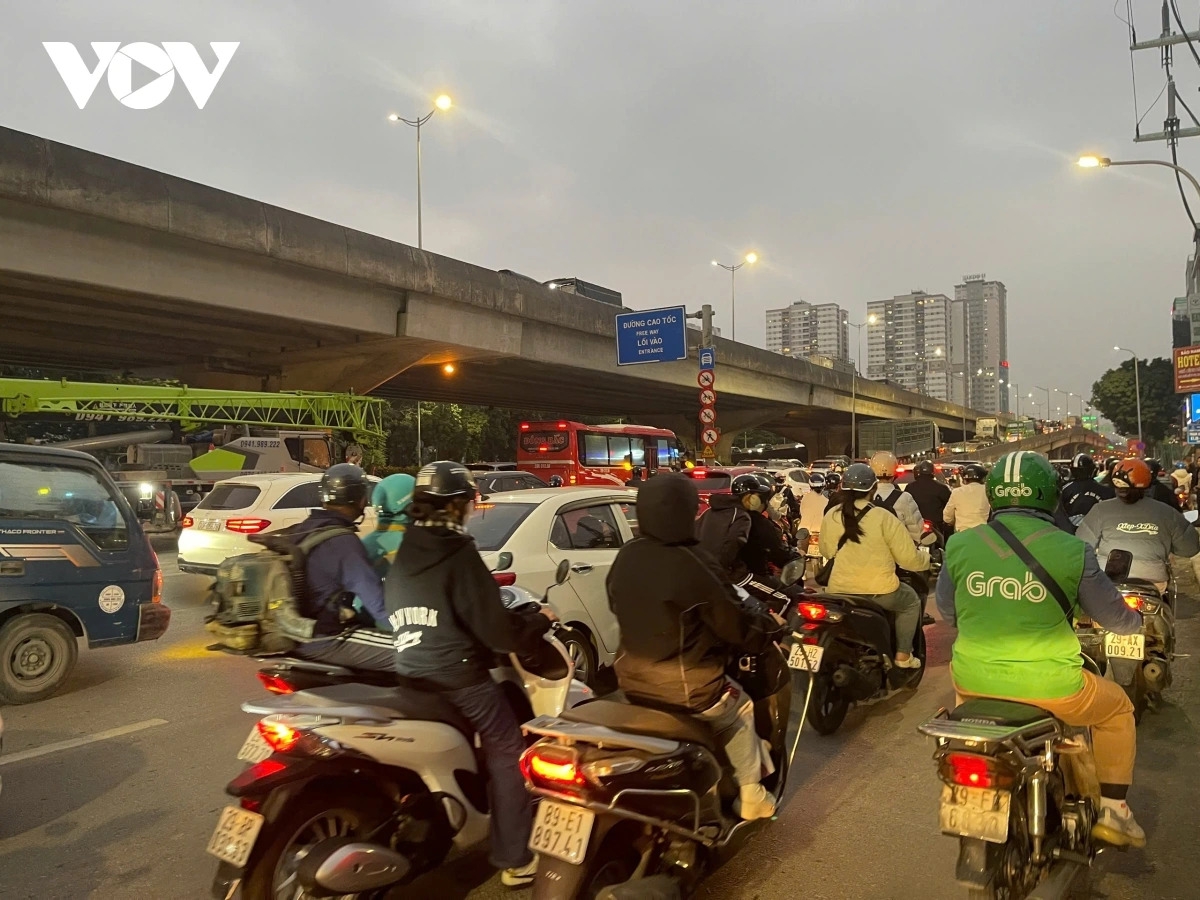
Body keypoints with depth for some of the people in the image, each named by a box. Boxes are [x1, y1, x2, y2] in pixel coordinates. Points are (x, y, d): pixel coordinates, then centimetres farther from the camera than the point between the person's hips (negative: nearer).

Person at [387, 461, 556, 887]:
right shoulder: (457, 554, -17)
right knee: (506, 753, 4)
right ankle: (514, 860, 7)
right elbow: (494, 627, -18)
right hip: (457, 676, -8)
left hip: (410, 675, 8)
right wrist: (540, 621, -1)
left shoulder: (402, 556, 7)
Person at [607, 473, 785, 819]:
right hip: (686, 690, -6)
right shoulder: (694, 565, -25)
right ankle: (750, 798, 33)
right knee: (740, 712, 24)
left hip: (632, 682, 7)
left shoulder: (624, 558, -3)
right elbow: (738, 627, -15)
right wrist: (769, 622, 6)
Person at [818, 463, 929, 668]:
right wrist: (927, 559, 14)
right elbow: (908, 558, -8)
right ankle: (903, 655, 23)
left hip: (839, 593, 4)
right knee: (911, 601, 26)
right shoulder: (883, 517, -13)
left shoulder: (830, 517, -1)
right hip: (879, 592, -3)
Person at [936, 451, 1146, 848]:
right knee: (1117, 709, 28)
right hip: (1047, 688, -2)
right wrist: (1138, 620, 29)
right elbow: (1116, 618, 4)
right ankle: (1112, 811, 29)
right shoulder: (1072, 551, -11)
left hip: (973, 681, 3)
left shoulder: (960, 545, -4)